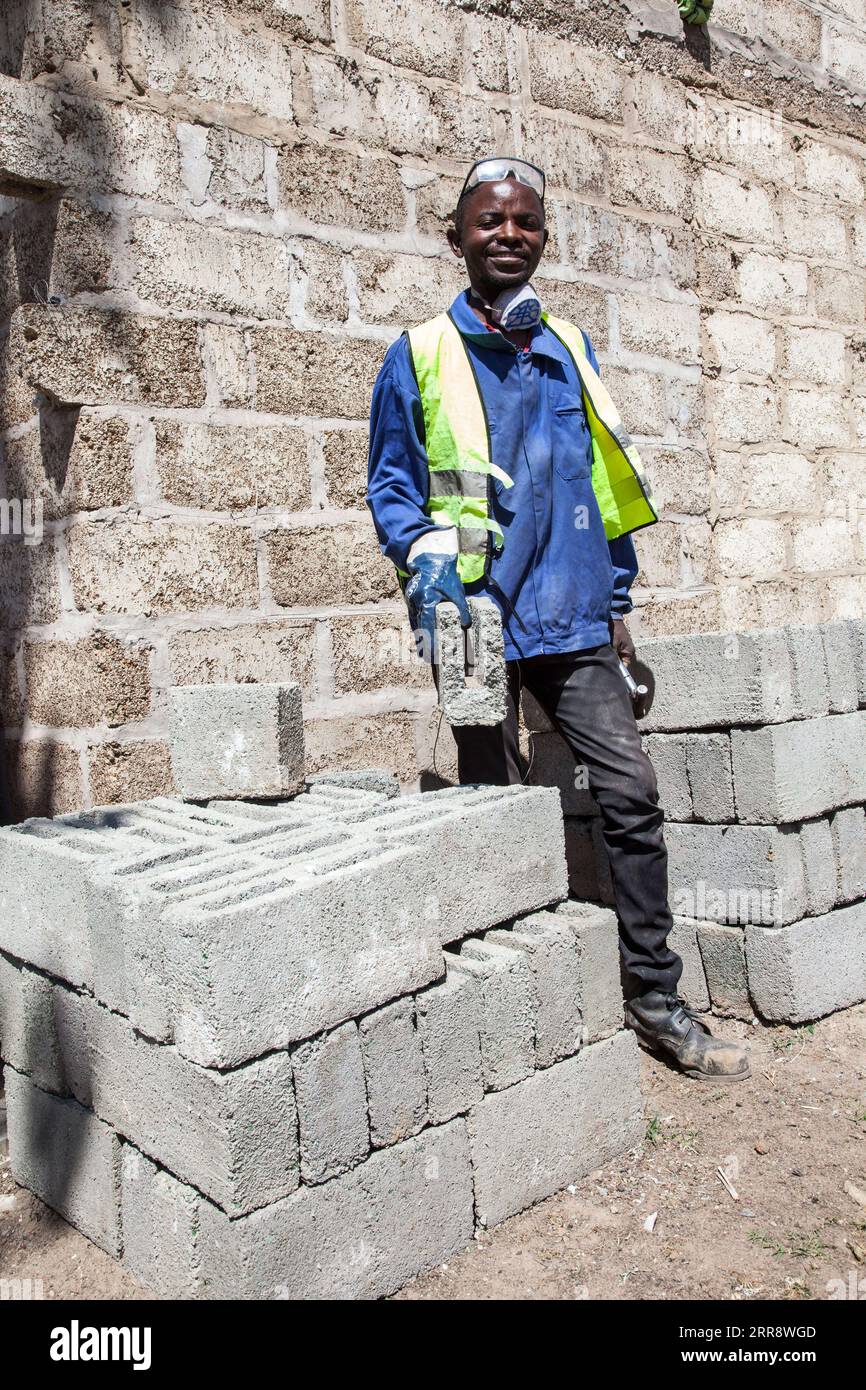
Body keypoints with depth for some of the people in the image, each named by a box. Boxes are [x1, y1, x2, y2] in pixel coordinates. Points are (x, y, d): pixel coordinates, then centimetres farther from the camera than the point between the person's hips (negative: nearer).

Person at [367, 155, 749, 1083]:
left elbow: (606, 482, 16)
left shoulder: (570, 350, 15)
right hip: (478, 620, -3)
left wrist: (617, 599, 13)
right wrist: (425, 555, -15)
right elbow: (390, 485, 5)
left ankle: (655, 998, 13)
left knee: (631, 793, -2)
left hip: (572, 620, 3)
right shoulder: (419, 356, 4)